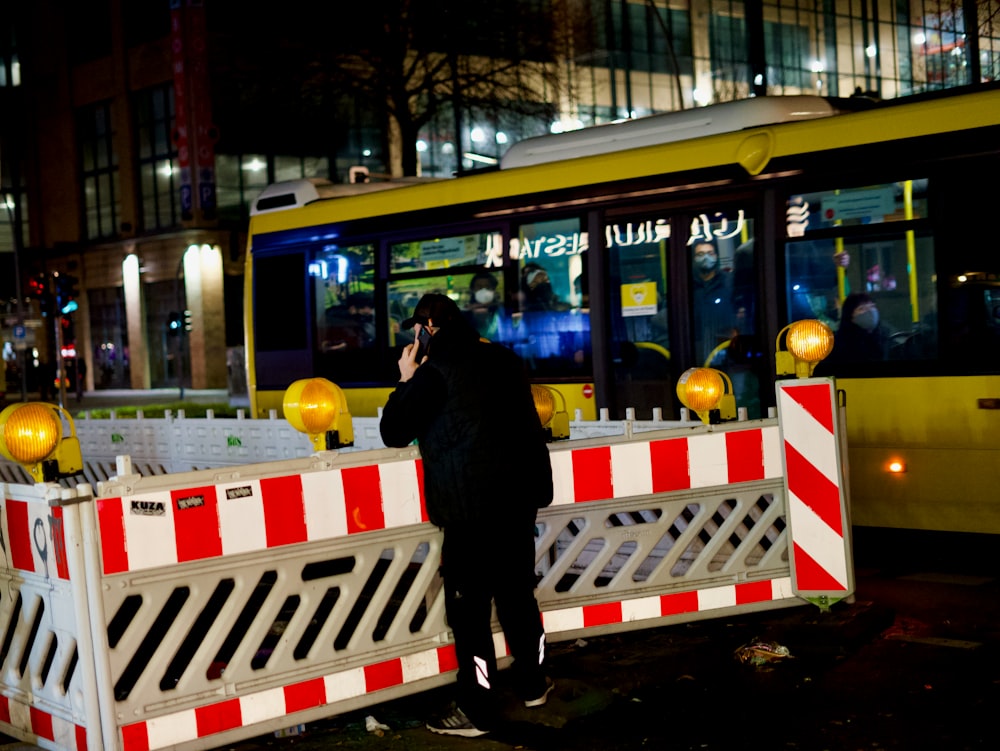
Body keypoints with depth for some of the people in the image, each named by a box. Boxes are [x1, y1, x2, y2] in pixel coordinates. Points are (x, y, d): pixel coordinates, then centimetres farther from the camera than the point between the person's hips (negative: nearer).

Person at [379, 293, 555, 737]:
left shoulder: (435, 370, -11)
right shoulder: (503, 359, 11)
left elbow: (393, 433, -7)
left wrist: (407, 380, 6)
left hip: (472, 506, -7)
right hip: (521, 496, 7)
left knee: (469, 608, 1)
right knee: (518, 593, 20)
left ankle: (478, 711, 7)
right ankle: (532, 684, 33)